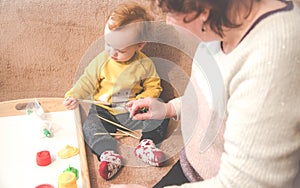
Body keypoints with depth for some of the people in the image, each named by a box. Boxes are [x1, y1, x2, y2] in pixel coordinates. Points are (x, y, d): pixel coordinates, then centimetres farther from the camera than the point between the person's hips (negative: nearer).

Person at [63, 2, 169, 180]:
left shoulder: (145, 64, -7)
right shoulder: (102, 60, -5)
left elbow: (154, 87, 1)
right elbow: (88, 80, 1)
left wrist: (141, 100, -17)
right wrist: (74, 95, -13)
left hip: (132, 112, 0)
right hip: (104, 110, 0)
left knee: (161, 118, -16)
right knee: (90, 127, -27)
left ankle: (146, 143, -25)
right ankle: (109, 154, -38)